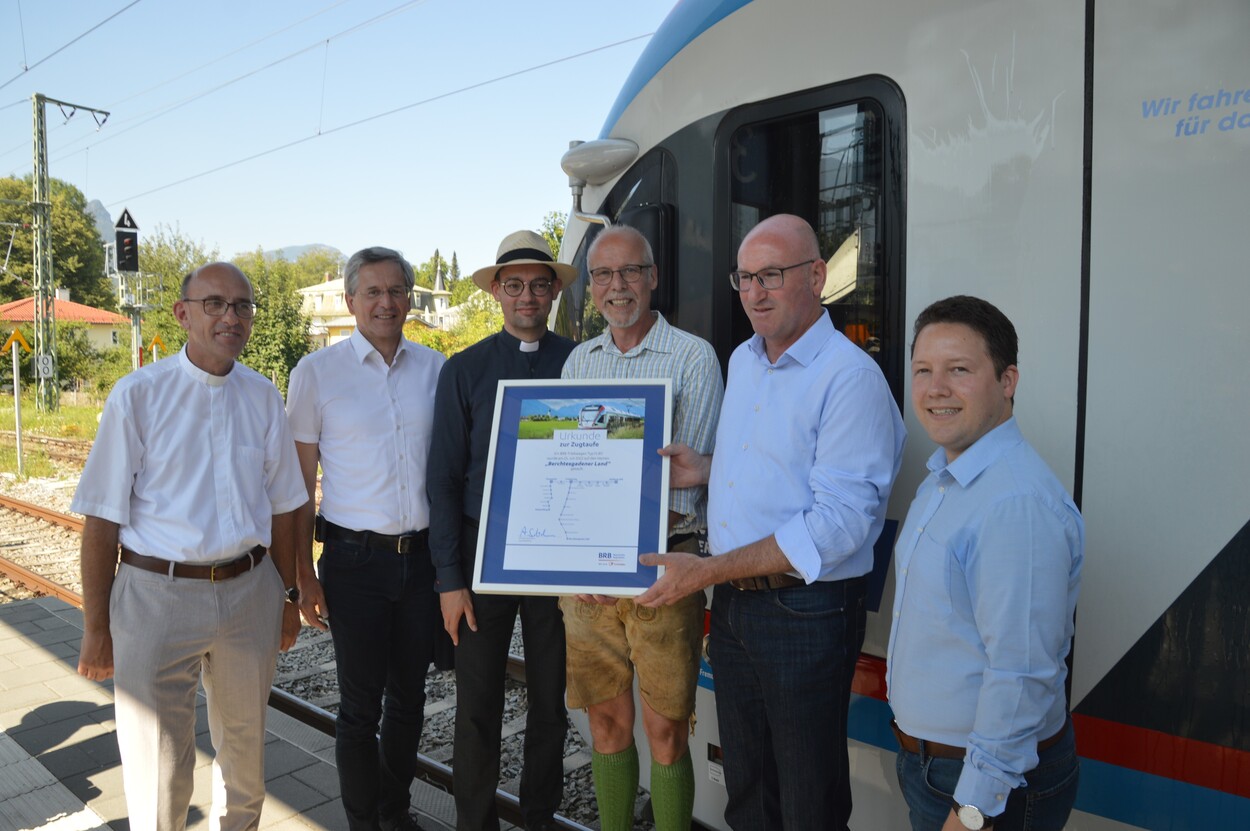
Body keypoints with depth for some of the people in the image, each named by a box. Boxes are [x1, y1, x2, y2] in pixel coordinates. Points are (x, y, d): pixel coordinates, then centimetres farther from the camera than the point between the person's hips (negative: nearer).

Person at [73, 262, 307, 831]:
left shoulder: (263, 397, 3)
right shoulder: (138, 395, -7)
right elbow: (103, 518, -6)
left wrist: (287, 595, 11)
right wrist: (96, 628, -5)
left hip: (249, 592, 4)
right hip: (157, 594, -3)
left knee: (246, 750, 19)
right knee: (157, 769, 5)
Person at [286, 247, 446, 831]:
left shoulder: (436, 369, 4)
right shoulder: (316, 373, -3)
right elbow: (301, 482, 0)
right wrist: (305, 576, -2)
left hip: (424, 557, 3)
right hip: (356, 558, -3)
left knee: (409, 695, 17)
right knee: (360, 704, 7)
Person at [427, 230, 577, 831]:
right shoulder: (464, 370, 1)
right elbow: (443, 479, 0)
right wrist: (449, 578, -5)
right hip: (482, 549, 0)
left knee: (551, 703, 13)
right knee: (477, 707, 6)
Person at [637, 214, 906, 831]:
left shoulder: (850, 376, -17)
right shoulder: (741, 360, 10)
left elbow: (837, 524, -23)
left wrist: (709, 571, -21)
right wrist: (706, 469, 3)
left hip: (806, 612, -7)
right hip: (731, 603, 7)